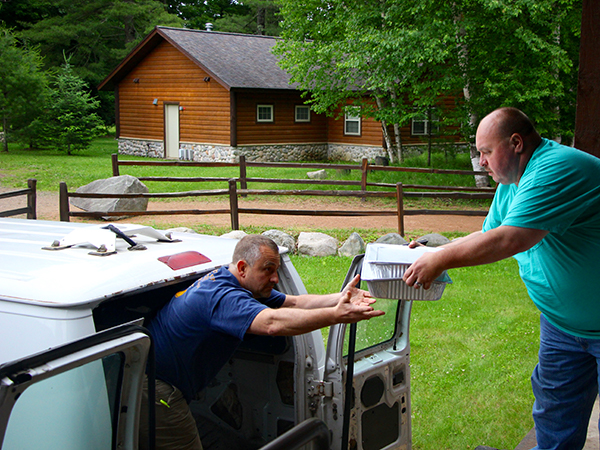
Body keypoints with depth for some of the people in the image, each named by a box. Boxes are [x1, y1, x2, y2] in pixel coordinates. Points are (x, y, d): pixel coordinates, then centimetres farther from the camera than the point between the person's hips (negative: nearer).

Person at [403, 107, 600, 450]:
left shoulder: (557, 169, -27)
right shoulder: (510, 184, 6)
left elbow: (511, 239, -35)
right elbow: (486, 237, 16)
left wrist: (440, 260, -26)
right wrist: (434, 253, 2)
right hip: (562, 323, 9)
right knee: (555, 419, 17)